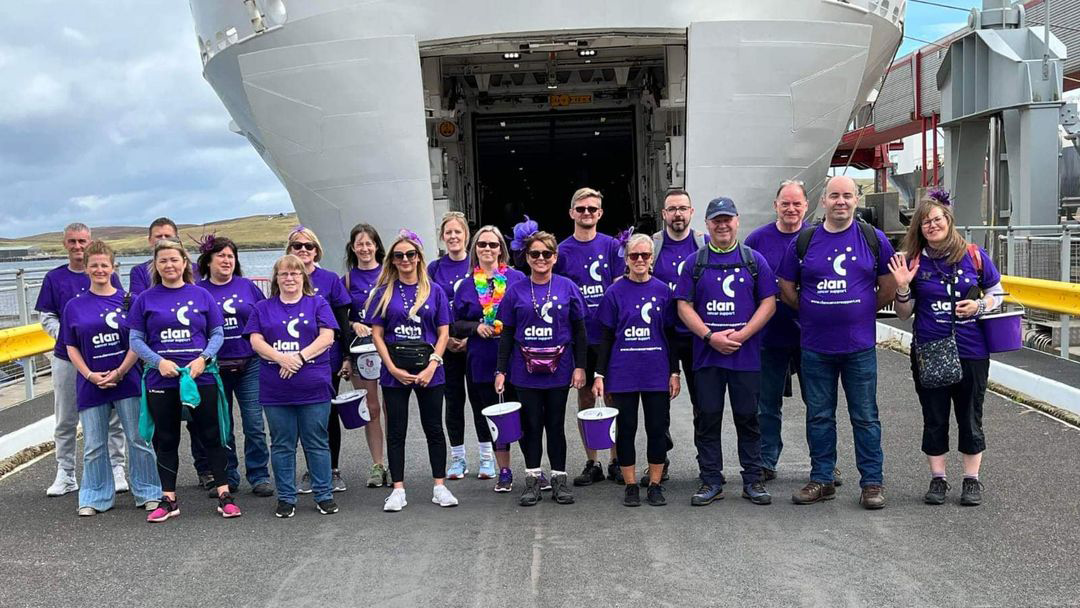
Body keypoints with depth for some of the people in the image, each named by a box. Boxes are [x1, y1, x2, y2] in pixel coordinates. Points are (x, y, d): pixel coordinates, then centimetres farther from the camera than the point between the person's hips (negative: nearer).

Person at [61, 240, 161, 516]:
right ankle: (95, 497, 21)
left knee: (139, 440, 1)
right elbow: (71, 347, 7)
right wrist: (90, 375, -7)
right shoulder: (75, 306, 7)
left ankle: (148, 493, 12)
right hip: (91, 384, 2)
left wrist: (119, 372, -10)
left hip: (128, 381, -1)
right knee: (93, 446, 8)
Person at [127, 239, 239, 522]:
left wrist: (203, 358, -12)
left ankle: (224, 494, 9)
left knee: (212, 435, 2)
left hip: (201, 376, 0)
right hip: (161, 380, 1)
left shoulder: (201, 295, 5)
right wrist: (159, 361, -13)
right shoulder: (145, 299, 5)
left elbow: (218, 333, 5)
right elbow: (136, 340, 4)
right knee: (165, 440, 9)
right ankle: (169, 499, 18)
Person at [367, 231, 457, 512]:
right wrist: (393, 368, -10)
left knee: (434, 428, 7)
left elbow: (443, 333, 2)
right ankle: (398, 490, 13)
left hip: (428, 366, 0)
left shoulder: (434, 291, 4)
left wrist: (432, 365, -10)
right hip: (395, 369, 0)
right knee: (396, 430, 5)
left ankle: (439, 486, 16)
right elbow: (377, 334, 0)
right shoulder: (384, 292, 3)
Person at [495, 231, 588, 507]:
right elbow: (506, 335, 5)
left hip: (559, 368, 0)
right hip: (525, 370, 0)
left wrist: (580, 367, -1)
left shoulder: (567, 287, 1)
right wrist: (500, 370, 1)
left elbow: (579, 331, 4)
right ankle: (532, 479, 17)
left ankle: (559, 479, 19)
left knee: (555, 425, 7)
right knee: (531, 425, 6)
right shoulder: (515, 291, 2)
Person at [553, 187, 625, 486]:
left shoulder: (612, 246, 1)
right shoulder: (562, 251, 3)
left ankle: (616, 461, 17)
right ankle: (591, 463, 19)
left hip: (609, 334, -1)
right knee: (585, 397, 9)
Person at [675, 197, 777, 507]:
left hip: (746, 354, 0)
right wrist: (710, 336, -11)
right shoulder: (695, 262, 7)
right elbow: (684, 306, 3)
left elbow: (769, 303, 2)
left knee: (747, 417, 5)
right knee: (707, 417, 4)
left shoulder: (754, 260, 7)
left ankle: (753, 480, 16)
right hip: (706, 353, 1)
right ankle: (711, 481, 13)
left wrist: (741, 334, -11)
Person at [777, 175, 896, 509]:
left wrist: (862, 314, 9)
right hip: (814, 347, 1)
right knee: (819, 417, 9)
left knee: (865, 417, 5)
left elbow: (888, 287, 8)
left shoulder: (874, 239, 2)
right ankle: (822, 480, 21)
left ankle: (872, 482, 15)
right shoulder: (803, 241, 3)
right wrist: (814, 314, 9)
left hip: (860, 346, -1)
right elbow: (786, 289, 10)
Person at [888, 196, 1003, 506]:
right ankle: (937, 479, 23)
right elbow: (904, 313, 4)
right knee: (934, 418, 10)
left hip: (971, 352, 0)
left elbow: (997, 294, 8)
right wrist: (903, 287, -14)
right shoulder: (913, 261, -1)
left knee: (970, 417, 10)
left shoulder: (975, 256, -3)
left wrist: (979, 305, -12)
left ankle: (972, 480, 23)